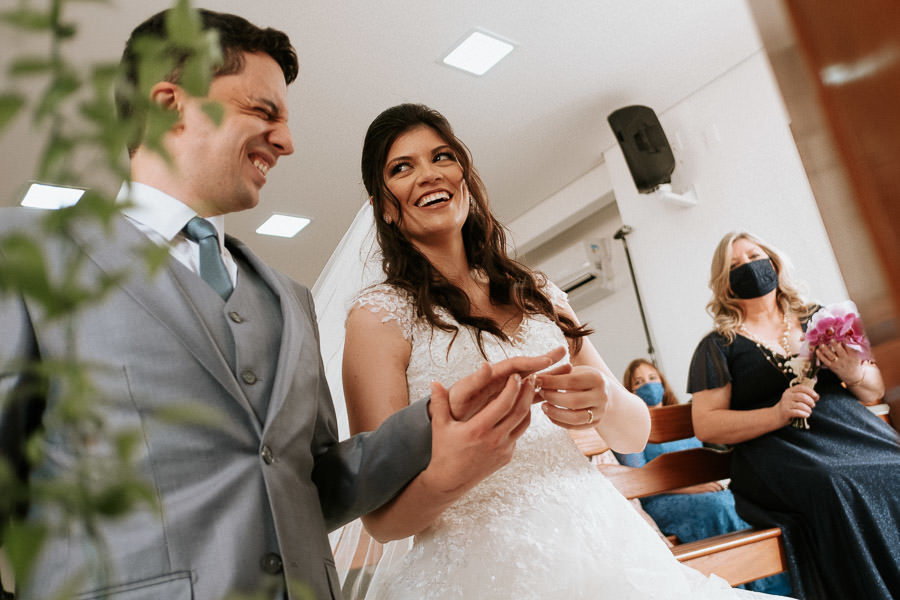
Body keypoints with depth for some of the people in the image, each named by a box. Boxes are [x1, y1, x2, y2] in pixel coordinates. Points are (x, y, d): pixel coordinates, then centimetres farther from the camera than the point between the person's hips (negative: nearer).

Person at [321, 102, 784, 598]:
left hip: (601, 547, 4)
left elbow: (634, 435, 8)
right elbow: (381, 518, -11)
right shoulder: (379, 317, -5)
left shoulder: (539, 297, 9)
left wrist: (605, 400, -15)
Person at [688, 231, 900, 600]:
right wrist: (775, 415, -15)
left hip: (856, 432, 4)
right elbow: (705, 426, -2)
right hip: (781, 454, -4)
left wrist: (854, 373, -3)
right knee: (840, 491, -32)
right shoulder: (718, 347, 7)